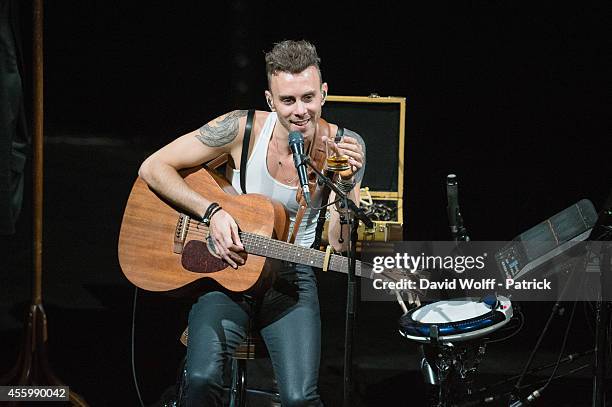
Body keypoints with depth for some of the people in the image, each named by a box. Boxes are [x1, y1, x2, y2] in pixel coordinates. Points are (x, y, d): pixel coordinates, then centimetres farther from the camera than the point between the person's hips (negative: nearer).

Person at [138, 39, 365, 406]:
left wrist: (347, 186, -28)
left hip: (291, 278, 1)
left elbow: (338, 246, -11)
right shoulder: (243, 129, -12)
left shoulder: (344, 147, -8)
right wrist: (212, 212, -19)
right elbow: (153, 167, -8)